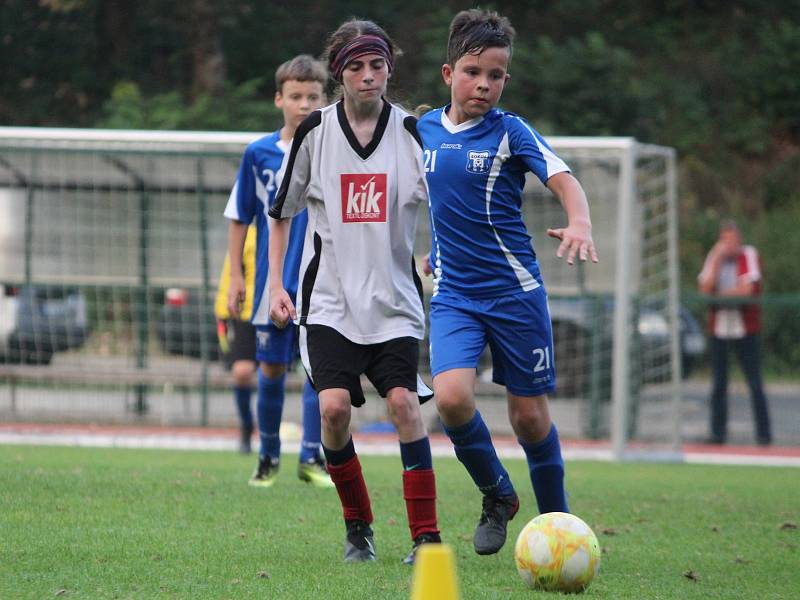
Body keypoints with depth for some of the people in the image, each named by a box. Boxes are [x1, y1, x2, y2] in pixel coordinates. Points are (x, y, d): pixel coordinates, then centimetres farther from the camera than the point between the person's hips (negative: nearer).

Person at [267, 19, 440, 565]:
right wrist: (276, 285, 5)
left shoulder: (411, 131, -1)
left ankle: (427, 535, -9)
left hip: (394, 300, 0)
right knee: (334, 407, -14)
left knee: (403, 402, -14)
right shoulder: (315, 132, 1)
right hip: (330, 298, 0)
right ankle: (358, 527, 6)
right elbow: (282, 212, 12)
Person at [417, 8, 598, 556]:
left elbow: (564, 180, -21)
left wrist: (580, 223, -41)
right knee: (452, 397, -20)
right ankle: (497, 495, 6)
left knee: (529, 413, 3)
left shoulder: (511, 132, -7)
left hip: (515, 290, -2)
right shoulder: (424, 130, 5)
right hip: (453, 295, 2)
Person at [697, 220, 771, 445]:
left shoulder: (749, 255, -2)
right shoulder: (714, 257, 8)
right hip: (719, 327, 3)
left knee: (755, 383, -4)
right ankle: (718, 432, 9)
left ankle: (763, 433, -1)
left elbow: (748, 289, -11)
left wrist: (722, 294, -2)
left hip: (745, 328, -3)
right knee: (719, 384, 4)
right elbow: (705, 288, -5)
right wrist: (717, 259, -9)